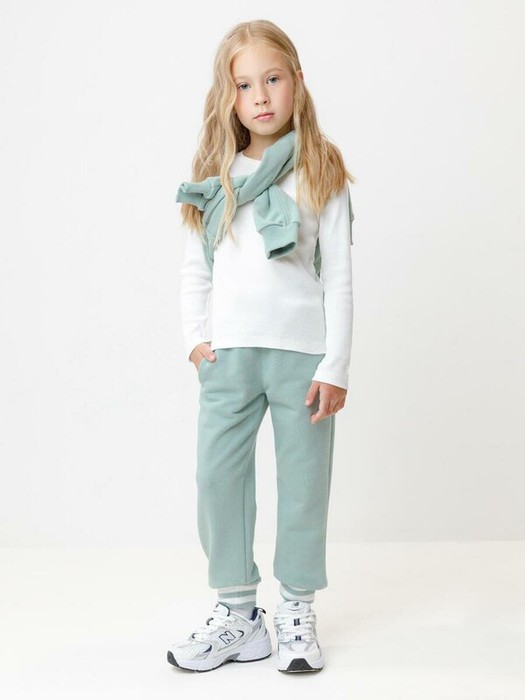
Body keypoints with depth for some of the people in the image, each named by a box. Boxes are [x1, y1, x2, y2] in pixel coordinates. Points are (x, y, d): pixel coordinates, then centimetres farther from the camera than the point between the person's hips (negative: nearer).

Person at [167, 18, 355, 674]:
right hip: (229, 353, 3)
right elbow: (194, 269, 12)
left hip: (302, 353, -2)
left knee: (303, 481, 5)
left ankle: (296, 610, 21)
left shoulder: (320, 172, 0)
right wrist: (196, 339, 1)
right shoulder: (215, 177, 7)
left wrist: (336, 366, -6)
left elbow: (339, 276, -2)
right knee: (218, 477, 3)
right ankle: (236, 611, 17)